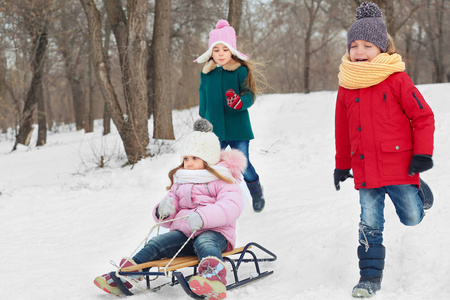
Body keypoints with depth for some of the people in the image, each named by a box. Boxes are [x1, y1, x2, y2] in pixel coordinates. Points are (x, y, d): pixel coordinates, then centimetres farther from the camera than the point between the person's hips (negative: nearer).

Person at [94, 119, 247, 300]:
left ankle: (214, 276, -67)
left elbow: (231, 208, -15)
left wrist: (203, 217, -31)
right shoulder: (180, 182, 24)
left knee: (204, 243, -38)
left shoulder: (223, 181, 4)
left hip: (215, 232, -6)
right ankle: (123, 277, -27)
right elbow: (170, 219, 24)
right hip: (184, 232, 6)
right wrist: (163, 211, -2)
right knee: (157, 243, -18)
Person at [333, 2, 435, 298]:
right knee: (370, 224, 1)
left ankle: (418, 190, 38)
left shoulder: (397, 79, -7)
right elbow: (343, 130, 14)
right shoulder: (347, 86, 4)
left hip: (400, 165, -2)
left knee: (411, 217, 5)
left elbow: (423, 116, -4)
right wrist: (341, 165, 18)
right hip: (365, 170, 3)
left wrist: (423, 153, -8)